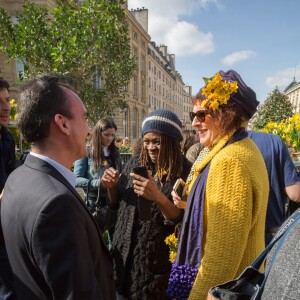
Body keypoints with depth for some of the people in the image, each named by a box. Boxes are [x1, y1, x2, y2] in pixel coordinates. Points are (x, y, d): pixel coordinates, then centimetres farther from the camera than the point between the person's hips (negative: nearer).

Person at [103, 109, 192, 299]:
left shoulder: (186, 173, -17)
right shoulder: (135, 163, -3)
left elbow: (183, 223, -17)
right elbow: (118, 202, 9)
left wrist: (159, 198, -33)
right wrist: (111, 187, -12)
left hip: (158, 263, -4)